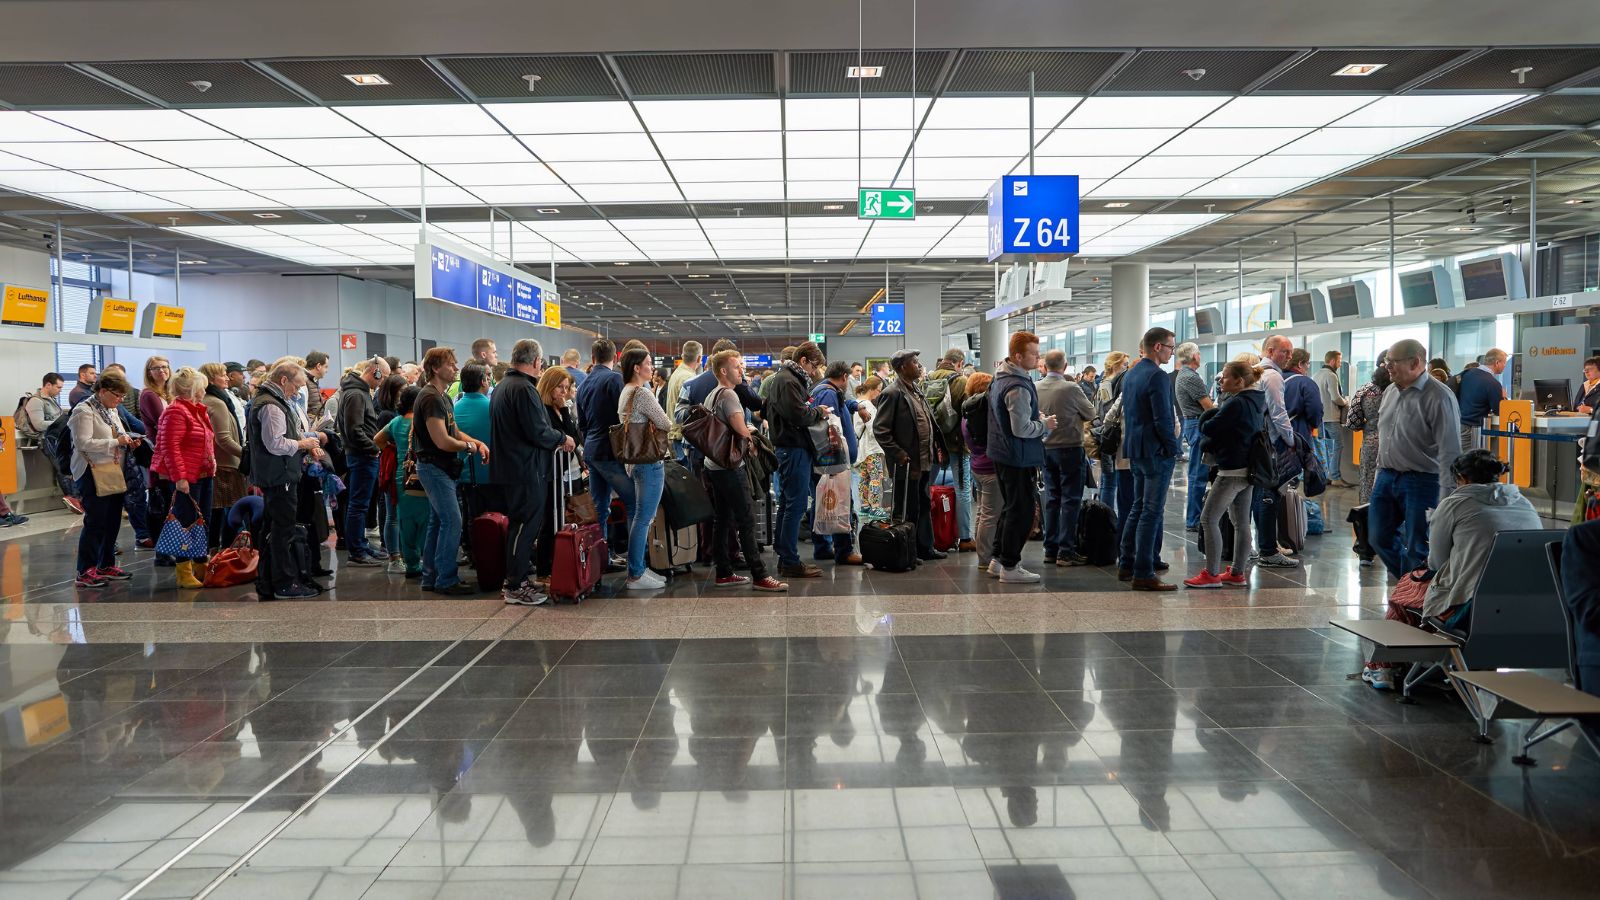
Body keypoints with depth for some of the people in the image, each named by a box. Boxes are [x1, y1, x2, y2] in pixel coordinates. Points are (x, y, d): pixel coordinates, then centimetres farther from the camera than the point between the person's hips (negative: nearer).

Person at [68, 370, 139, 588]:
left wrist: (129, 442, 5)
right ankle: (84, 573, -2)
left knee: (113, 521, 11)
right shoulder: (84, 411, -11)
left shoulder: (110, 411, 16)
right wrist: (116, 442, -22)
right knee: (95, 522, -7)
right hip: (93, 474, -9)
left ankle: (106, 565, 21)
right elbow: (83, 442, -20)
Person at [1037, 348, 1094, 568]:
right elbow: (1090, 414, -1)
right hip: (1069, 448, -5)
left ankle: (1050, 549, 15)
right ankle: (1066, 551, -2)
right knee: (1070, 499, 0)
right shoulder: (1071, 388, -15)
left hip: (1046, 448, 5)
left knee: (1052, 498, 12)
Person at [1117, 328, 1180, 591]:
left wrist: (1134, 442, 18)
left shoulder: (1129, 375, 12)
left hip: (1135, 450, 9)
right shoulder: (1158, 376, -17)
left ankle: (1126, 564, 23)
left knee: (1139, 508, 18)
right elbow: (1163, 419, -20)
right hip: (1156, 451, -9)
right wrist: (1174, 449, -9)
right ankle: (1143, 574, -4)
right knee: (1152, 512, -6)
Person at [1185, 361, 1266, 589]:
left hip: (1231, 471, -10)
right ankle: (1238, 573, 18)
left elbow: (1207, 428, -17)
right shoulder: (1255, 401, 11)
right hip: (1247, 469, 10)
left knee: (1209, 519, -5)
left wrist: (1205, 424, 7)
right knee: (1241, 522, 12)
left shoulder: (1236, 403, -18)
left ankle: (1212, 574, -5)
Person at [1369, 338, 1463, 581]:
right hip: (1386, 477, 7)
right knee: (1379, 538, 11)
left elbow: (1450, 451, -18)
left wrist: (1446, 496, -20)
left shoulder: (1439, 397, -15)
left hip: (1421, 481, -7)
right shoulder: (1390, 392, 10)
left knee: (1417, 548, 1)